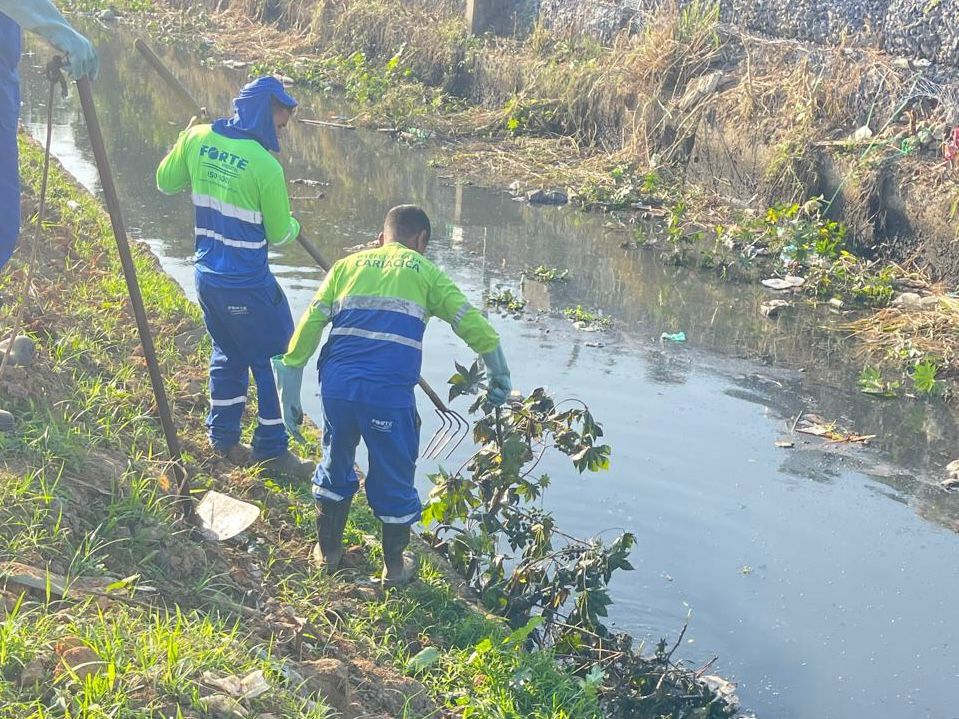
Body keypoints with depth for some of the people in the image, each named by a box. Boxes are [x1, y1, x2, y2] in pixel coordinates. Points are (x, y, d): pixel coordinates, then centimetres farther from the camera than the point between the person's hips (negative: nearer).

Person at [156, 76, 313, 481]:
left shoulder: (199, 138, -3)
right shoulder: (265, 166, -19)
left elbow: (165, 183, 13)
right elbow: (280, 236, -9)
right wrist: (293, 224, 14)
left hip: (207, 276, 7)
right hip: (247, 287, -7)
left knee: (228, 354, 23)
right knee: (274, 362, 6)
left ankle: (223, 440, 29)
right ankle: (271, 451, 11)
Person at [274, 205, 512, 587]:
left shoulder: (348, 265, 18)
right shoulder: (425, 272, 12)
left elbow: (309, 325, 10)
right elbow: (473, 324, 6)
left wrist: (290, 393, 12)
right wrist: (500, 377, 17)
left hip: (336, 384, 3)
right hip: (389, 392, -3)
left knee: (335, 462, 24)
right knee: (394, 476, 14)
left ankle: (327, 549, 36)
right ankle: (394, 566, 27)